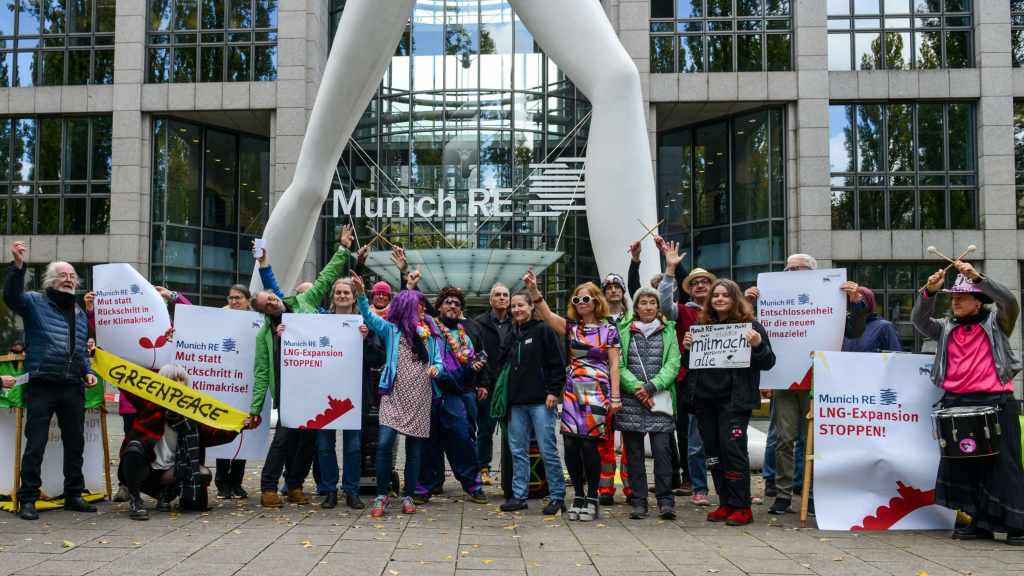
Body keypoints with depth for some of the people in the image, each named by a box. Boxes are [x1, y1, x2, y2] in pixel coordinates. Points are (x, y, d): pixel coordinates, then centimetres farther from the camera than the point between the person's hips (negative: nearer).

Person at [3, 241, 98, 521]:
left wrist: (88, 372, 10)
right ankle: (28, 499, 6)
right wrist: (18, 266, -32)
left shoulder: (80, 314, 19)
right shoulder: (35, 302, 2)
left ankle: (74, 495, 22)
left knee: (75, 443, 11)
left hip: (73, 388, 6)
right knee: (35, 445, -3)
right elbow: (11, 295, -19)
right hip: (41, 385, -5)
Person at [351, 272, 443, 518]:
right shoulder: (391, 329, 6)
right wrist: (361, 294, -21)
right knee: (384, 444, -14)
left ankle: (408, 496, 16)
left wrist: (436, 369, -12)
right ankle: (381, 496, -2)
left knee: (415, 449, 5)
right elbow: (369, 316, -5)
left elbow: (438, 362, 12)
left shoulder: (429, 334, 14)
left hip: (420, 398, 3)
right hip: (394, 395, -3)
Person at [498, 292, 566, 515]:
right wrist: (504, 394, 15)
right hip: (516, 403, 6)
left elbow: (557, 364, -5)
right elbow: (504, 365, 24)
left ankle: (557, 497, 4)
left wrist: (553, 391, -12)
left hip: (540, 402, -6)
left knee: (548, 450, -4)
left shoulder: (543, 331, -1)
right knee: (518, 451, 7)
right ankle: (519, 495, 14)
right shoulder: (512, 335, 17)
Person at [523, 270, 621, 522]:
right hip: (572, 391, 4)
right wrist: (533, 290, -20)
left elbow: (614, 365, 0)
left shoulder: (609, 329, 3)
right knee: (570, 444, 0)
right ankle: (578, 495, 16)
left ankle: (592, 499, 8)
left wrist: (615, 397, -6)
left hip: (597, 392, -3)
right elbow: (546, 314, -5)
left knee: (589, 444, -6)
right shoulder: (571, 327, 10)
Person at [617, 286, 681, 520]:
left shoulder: (668, 330, 10)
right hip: (631, 401, 1)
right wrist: (637, 387, -13)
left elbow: (673, 364, 0)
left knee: (662, 450, -7)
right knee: (634, 452, 4)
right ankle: (638, 502, 10)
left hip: (660, 398, 0)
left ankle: (666, 501, -1)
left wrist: (652, 386, -13)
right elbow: (618, 366, 0)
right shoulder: (624, 332, 8)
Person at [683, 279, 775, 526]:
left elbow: (768, 363, -1)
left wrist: (758, 345, -20)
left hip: (734, 399, -5)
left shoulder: (749, 325, 0)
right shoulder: (702, 326, 13)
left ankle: (742, 507, 2)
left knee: (732, 449, -8)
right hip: (704, 397, 5)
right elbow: (689, 364, 20)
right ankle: (725, 503, 18)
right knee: (713, 451, 8)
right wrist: (687, 348, 0)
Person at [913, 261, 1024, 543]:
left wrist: (978, 278, -21)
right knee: (962, 464, 5)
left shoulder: (996, 322, 8)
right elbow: (919, 320, 0)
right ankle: (980, 522, 15)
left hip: (995, 403, -4)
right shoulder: (945, 328, 16)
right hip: (957, 404, 4)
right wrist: (930, 291, -16)